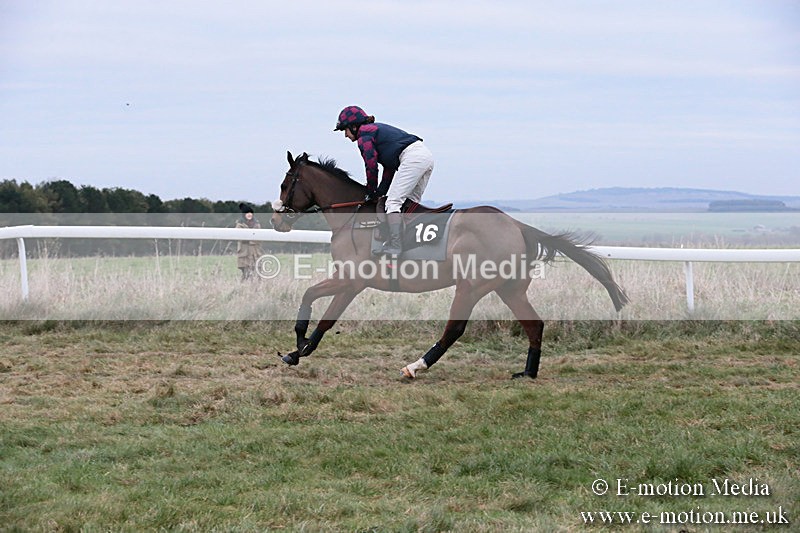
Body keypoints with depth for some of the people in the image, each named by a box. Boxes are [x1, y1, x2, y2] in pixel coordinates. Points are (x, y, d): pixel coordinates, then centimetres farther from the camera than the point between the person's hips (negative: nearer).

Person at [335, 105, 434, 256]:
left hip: (412, 157, -10)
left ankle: (395, 247, -20)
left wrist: (371, 193, 10)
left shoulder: (363, 135, 2)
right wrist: (380, 191, 19)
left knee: (393, 202, -12)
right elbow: (389, 167, 24)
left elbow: (371, 166, -2)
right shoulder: (377, 129, 29)